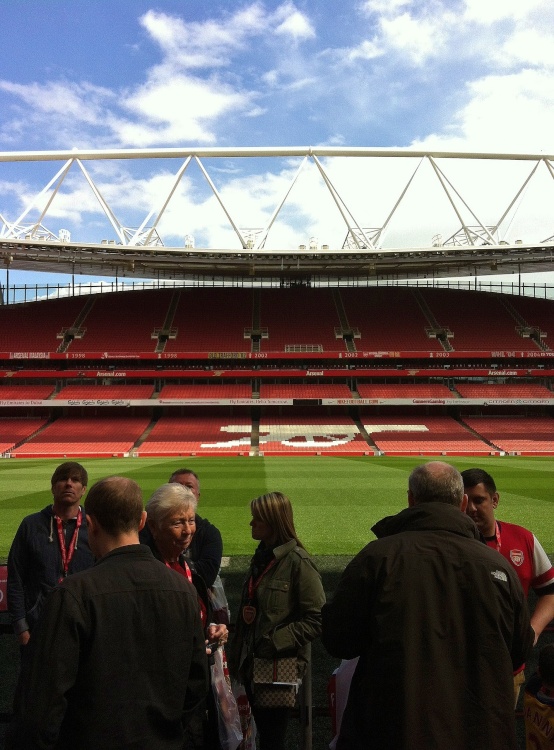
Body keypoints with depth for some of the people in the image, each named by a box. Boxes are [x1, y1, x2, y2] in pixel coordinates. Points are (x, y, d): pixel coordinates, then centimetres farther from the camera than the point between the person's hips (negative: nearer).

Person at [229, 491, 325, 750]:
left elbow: (317, 619, -18)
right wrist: (245, 611, -1)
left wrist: (276, 641, -19)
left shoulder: (297, 561, -18)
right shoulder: (262, 556, 6)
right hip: (253, 661, 7)